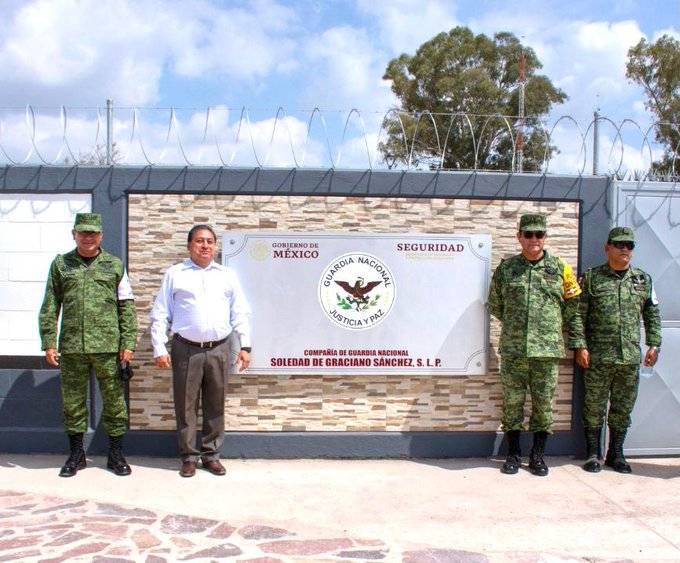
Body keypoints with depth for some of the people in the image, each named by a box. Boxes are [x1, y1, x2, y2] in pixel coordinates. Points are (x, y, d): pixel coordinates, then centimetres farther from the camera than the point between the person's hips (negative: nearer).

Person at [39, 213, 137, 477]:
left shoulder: (114, 265, 7)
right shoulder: (60, 264, 8)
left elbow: (126, 307, 5)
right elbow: (50, 307, 7)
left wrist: (128, 343, -2)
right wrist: (49, 343, 0)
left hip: (108, 346, -1)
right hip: (71, 346, 1)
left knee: (114, 401, 4)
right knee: (73, 401, 9)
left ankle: (116, 454, 18)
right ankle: (76, 454, 23)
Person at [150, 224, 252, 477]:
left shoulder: (227, 275, 13)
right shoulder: (174, 274, 7)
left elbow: (240, 313, 11)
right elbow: (160, 314, 5)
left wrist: (245, 346, 2)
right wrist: (159, 348, -3)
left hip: (219, 350, 2)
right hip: (186, 349, -2)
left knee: (215, 405, 7)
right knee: (186, 405, 2)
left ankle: (211, 454, 18)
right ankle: (189, 456, 14)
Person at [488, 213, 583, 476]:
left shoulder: (560, 268, 5)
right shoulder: (506, 268, 6)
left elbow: (573, 309, 9)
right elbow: (495, 305, 15)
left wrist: (576, 343, 8)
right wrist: (514, 325, 11)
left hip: (547, 349, 0)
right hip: (513, 349, 0)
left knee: (544, 403, 6)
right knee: (512, 401, 5)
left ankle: (538, 455, 20)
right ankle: (513, 454, 19)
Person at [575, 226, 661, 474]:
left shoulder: (643, 279, 10)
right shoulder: (592, 278, 0)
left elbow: (652, 314, 14)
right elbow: (578, 315, -2)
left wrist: (654, 344, 6)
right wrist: (580, 346, -8)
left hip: (630, 358, 3)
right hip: (597, 358, -3)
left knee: (623, 409, 10)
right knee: (594, 407, 4)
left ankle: (616, 454, 23)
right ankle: (593, 454, 16)